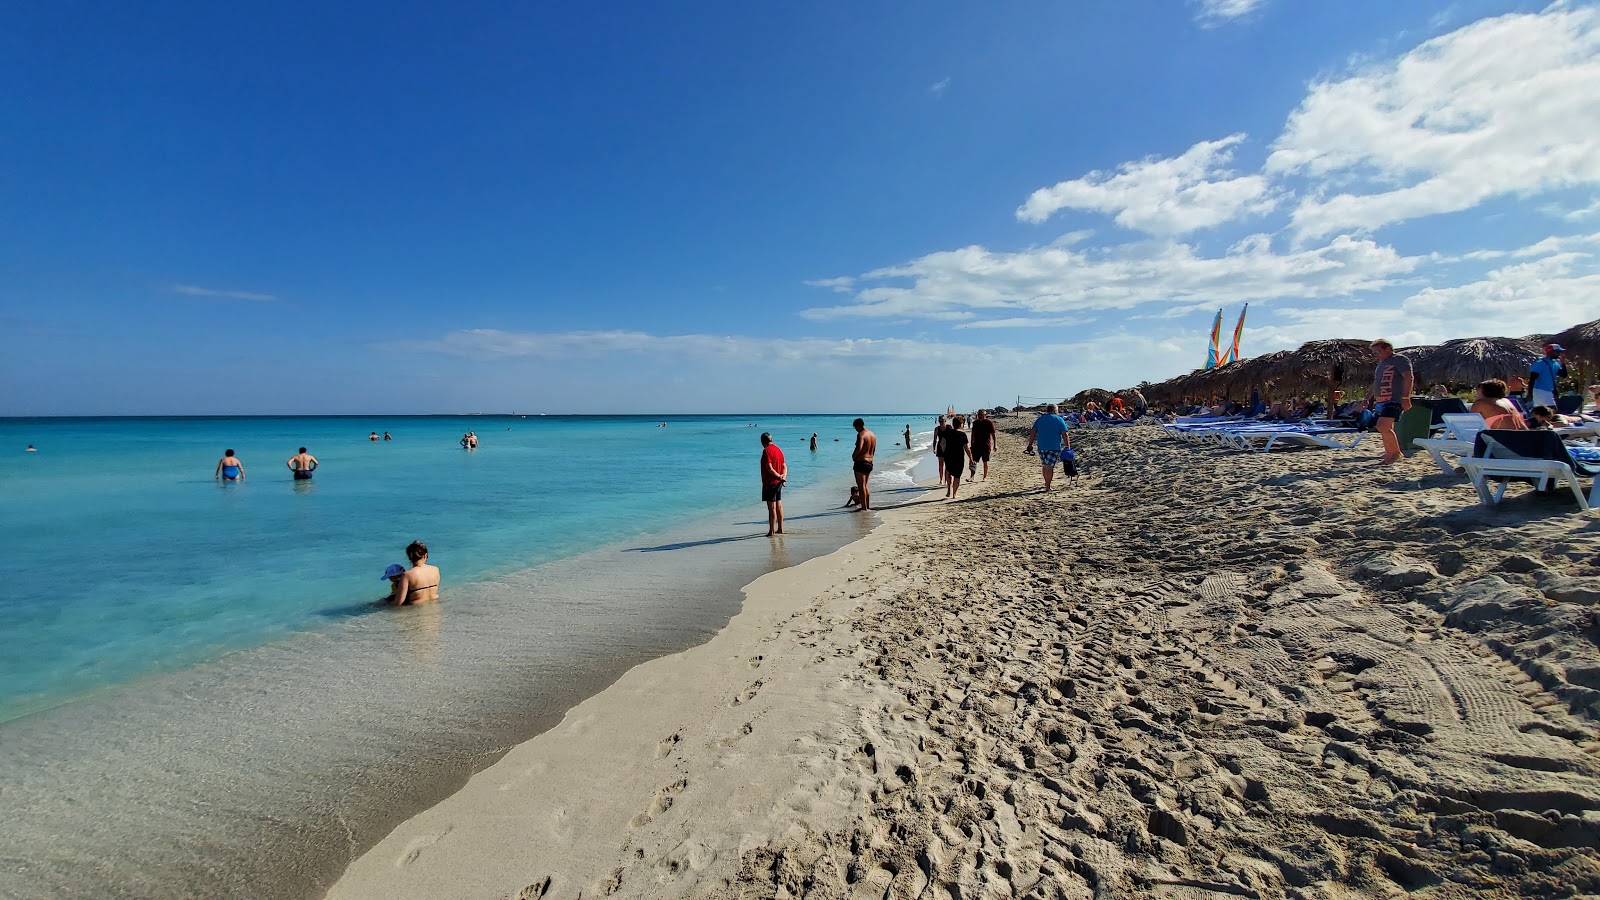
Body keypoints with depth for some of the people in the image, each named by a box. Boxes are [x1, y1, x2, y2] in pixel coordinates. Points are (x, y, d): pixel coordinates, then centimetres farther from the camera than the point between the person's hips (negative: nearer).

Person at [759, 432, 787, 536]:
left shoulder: (766, 450, -14)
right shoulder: (778, 449, 12)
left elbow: (769, 468, -20)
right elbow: (784, 466, 10)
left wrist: (779, 476, -11)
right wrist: (783, 476, -5)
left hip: (770, 482, -8)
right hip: (778, 482, 8)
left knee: (772, 507, -5)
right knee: (778, 506, 13)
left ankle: (772, 531, -1)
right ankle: (780, 529, 20)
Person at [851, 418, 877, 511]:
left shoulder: (861, 434, -16)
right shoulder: (873, 435, 12)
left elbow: (859, 448, -28)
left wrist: (853, 456, -11)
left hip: (860, 462, -9)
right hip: (870, 462, 9)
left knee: (861, 486, -1)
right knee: (865, 485, 20)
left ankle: (864, 508, 0)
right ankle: (868, 506, 25)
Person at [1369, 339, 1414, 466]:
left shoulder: (1399, 360, -5)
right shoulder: (1380, 362, 21)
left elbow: (1408, 378, -14)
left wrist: (1406, 398, -22)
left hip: (1394, 400, -9)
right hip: (1381, 401, 9)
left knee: (1383, 426, -21)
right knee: (1386, 429, 10)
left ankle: (1396, 453, -8)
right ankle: (1389, 457, 16)